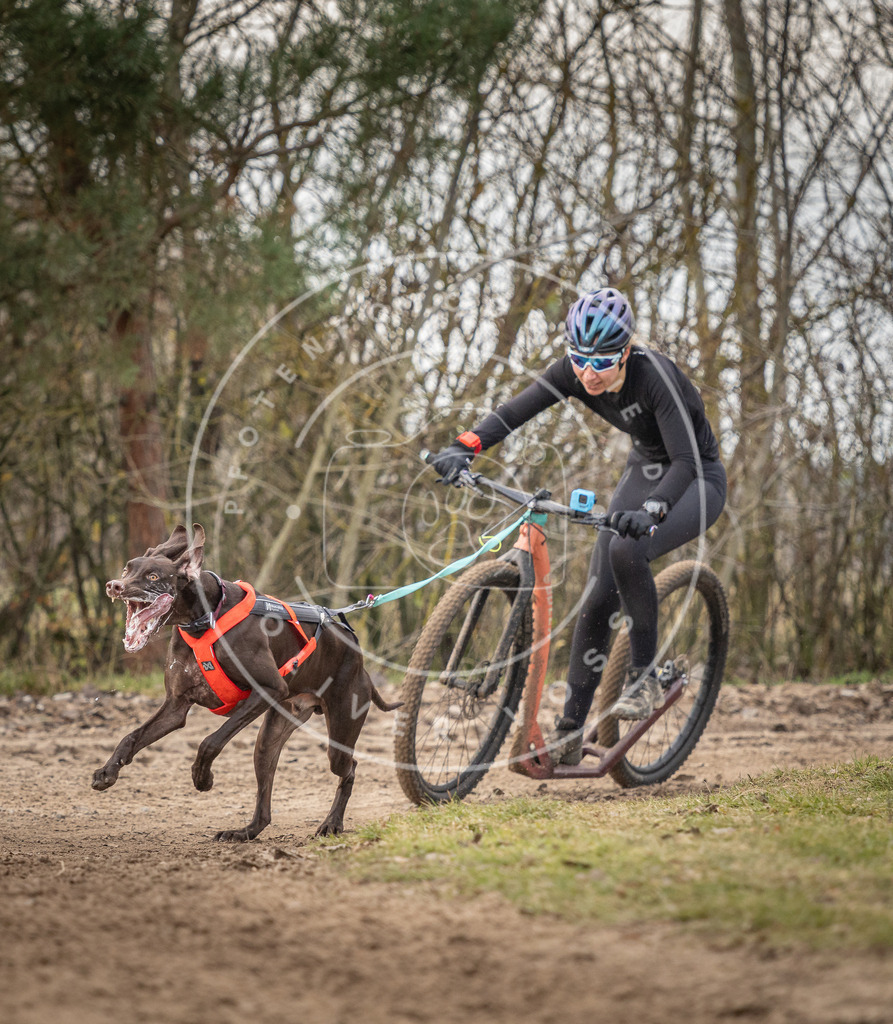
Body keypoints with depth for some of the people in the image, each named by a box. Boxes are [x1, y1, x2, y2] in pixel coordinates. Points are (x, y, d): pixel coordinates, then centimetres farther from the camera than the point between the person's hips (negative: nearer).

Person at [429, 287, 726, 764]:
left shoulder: (654, 376, -33)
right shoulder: (574, 372, -16)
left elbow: (685, 460, -40)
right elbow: (515, 410, -23)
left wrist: (650, 511, -57)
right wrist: (464, 447, -41)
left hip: (696, 480, -6)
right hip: (643, 470, 6)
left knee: (627, 549, -34)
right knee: (597, 597, -5)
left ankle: (645, 676, -16)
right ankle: (569, 733, 3)